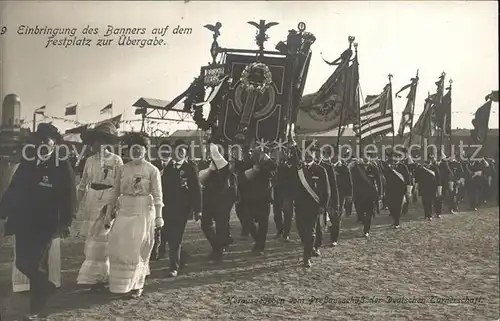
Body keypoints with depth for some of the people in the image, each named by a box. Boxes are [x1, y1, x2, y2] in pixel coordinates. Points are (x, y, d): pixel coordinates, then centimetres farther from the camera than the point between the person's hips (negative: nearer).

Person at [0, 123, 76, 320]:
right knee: (22, 262, 8)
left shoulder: (62, 167, -7)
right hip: (23, 221, 5)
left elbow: (69, 197, -8)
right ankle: (46, 287, 34)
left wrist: (65, 222, -12)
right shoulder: (27, 163, 7)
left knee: (36, 265, -2)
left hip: (45, 224, -5)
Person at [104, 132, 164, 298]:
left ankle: (137, 285, 16)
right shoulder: (122, 169, 7)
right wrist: (108, 212, 5)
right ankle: (121, 282, 21)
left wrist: (158, 216, -12)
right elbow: (115, 192, 9)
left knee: (138, 249, 2)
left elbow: (157, 195, -6)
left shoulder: (152, 170, -3)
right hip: (124, 212, 3)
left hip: (143, 212, -3)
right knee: (119, 247, 1)